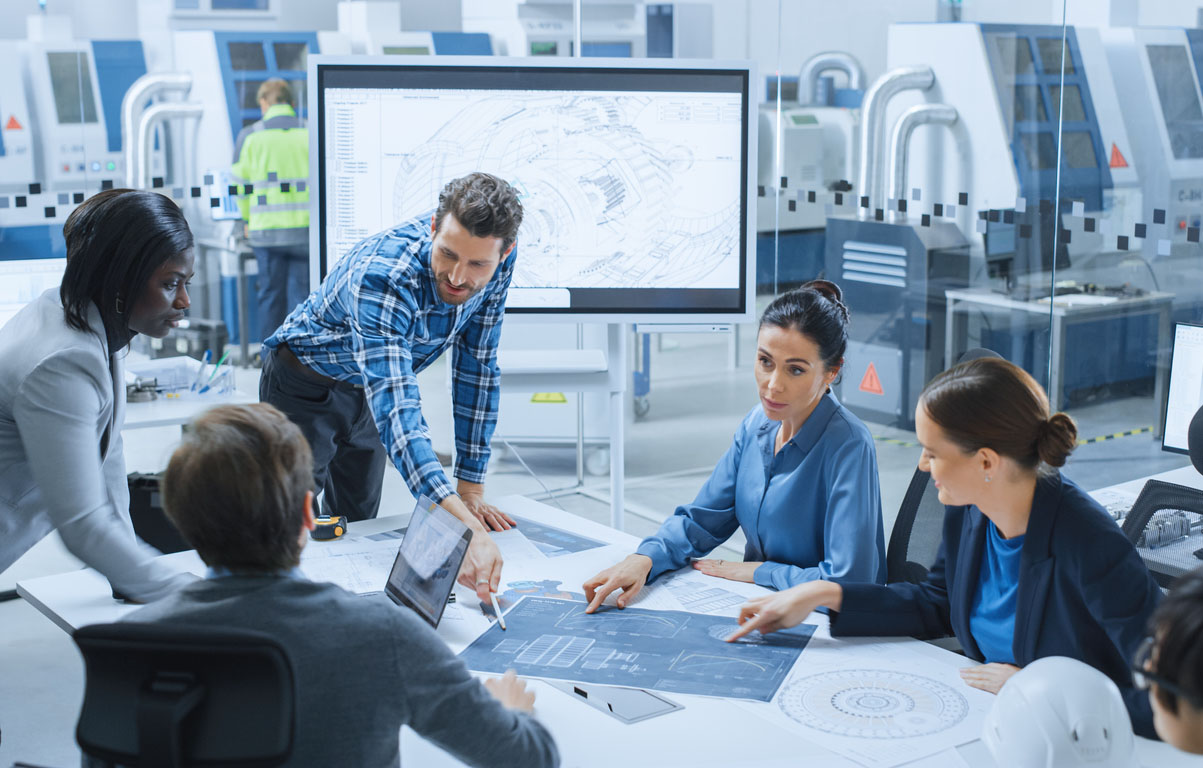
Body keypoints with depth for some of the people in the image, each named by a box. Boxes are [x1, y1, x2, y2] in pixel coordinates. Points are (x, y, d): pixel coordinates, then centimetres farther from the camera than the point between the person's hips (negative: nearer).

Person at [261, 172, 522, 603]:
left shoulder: (496, 264, -22)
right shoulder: (382, 275, -42)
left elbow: (477, 367, -11)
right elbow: (394, 407, -52)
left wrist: (471, 490, -13)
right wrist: (461, 526, -64)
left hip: (362, 391, 6)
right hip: (305, 385, -6)